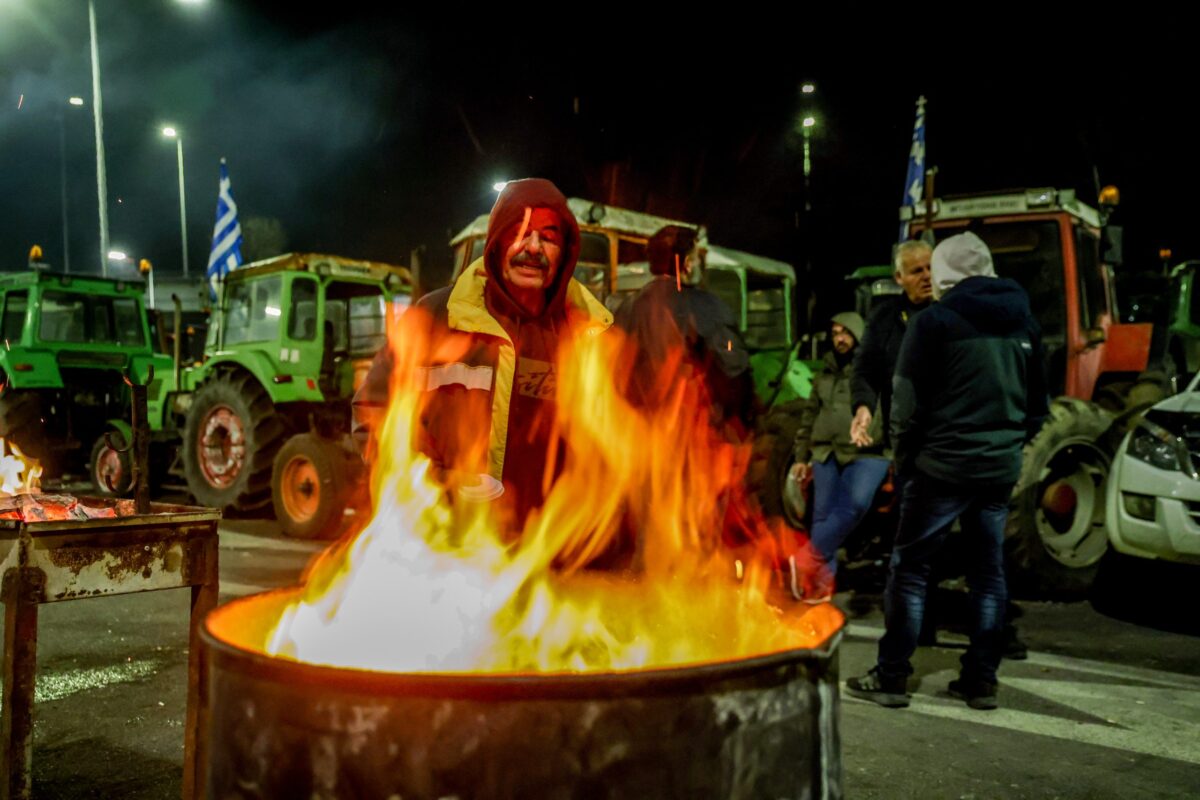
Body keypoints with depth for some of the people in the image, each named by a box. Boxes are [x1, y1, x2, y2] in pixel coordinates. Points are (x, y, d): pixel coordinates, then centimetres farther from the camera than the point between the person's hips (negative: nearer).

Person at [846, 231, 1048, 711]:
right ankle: (981, 681, 17)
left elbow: (908, 403, -9)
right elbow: (1037, 404, 16)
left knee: (909, 569, 1)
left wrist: (903, 459, 2)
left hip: (943, 464, -6)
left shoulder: (935, 321, -8)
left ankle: (890, 677, 3)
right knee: (988, 575, 12)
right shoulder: (1022, 322, 11)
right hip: (1001, 468, 6)